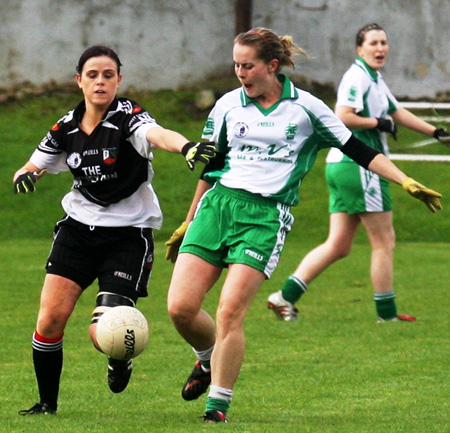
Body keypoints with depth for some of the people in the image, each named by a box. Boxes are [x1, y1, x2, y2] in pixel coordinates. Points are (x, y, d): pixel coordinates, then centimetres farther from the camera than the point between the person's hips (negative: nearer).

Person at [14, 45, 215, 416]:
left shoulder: (128, 116, -13)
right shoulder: (67, 127, 2)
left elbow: (157, 134, -36)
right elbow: (32, 168, 12)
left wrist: (187, 146, -59)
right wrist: (24, 176, -14)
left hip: (129, 235, -4)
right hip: (78, 228, 4)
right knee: (50, 319, -8)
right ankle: (47, 402, 13)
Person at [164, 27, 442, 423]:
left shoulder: (305, 108, 2)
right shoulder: (227, 106, 10)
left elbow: (357, 150, 7)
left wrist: (406, 182, -1)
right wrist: (189, 223, 24)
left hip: (266, 216, -3)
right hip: (218, 204, 3)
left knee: (230, 312, -16)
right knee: (181, 307, -8)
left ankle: (218, 405, -3)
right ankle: (209, 360, 24)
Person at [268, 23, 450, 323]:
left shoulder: (375, 80, 20)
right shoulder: (357, 76, -11)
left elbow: (397, 112, 32)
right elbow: (343, 116, -23)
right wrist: (378, 123, -13)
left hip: (344, 167, 10)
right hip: (358, 165, -10)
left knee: (338, 245, 8)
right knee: (384, 240, -2)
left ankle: (286, 295, 4)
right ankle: (386, 312, 4)